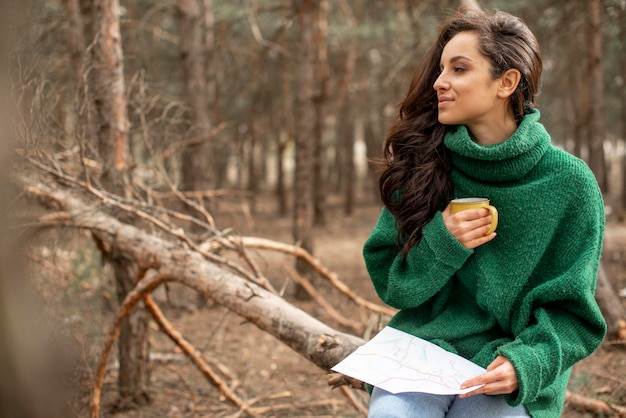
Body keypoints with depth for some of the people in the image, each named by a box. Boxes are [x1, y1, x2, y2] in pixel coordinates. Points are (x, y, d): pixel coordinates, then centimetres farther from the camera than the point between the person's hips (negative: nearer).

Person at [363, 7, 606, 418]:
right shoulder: (425, 164, 2)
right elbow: (391, 285, 6)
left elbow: (571, 311, -1)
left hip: (513, 368, -1)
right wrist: (440, 244, -13)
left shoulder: (569, 183, -5)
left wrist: (526, 363, -20)